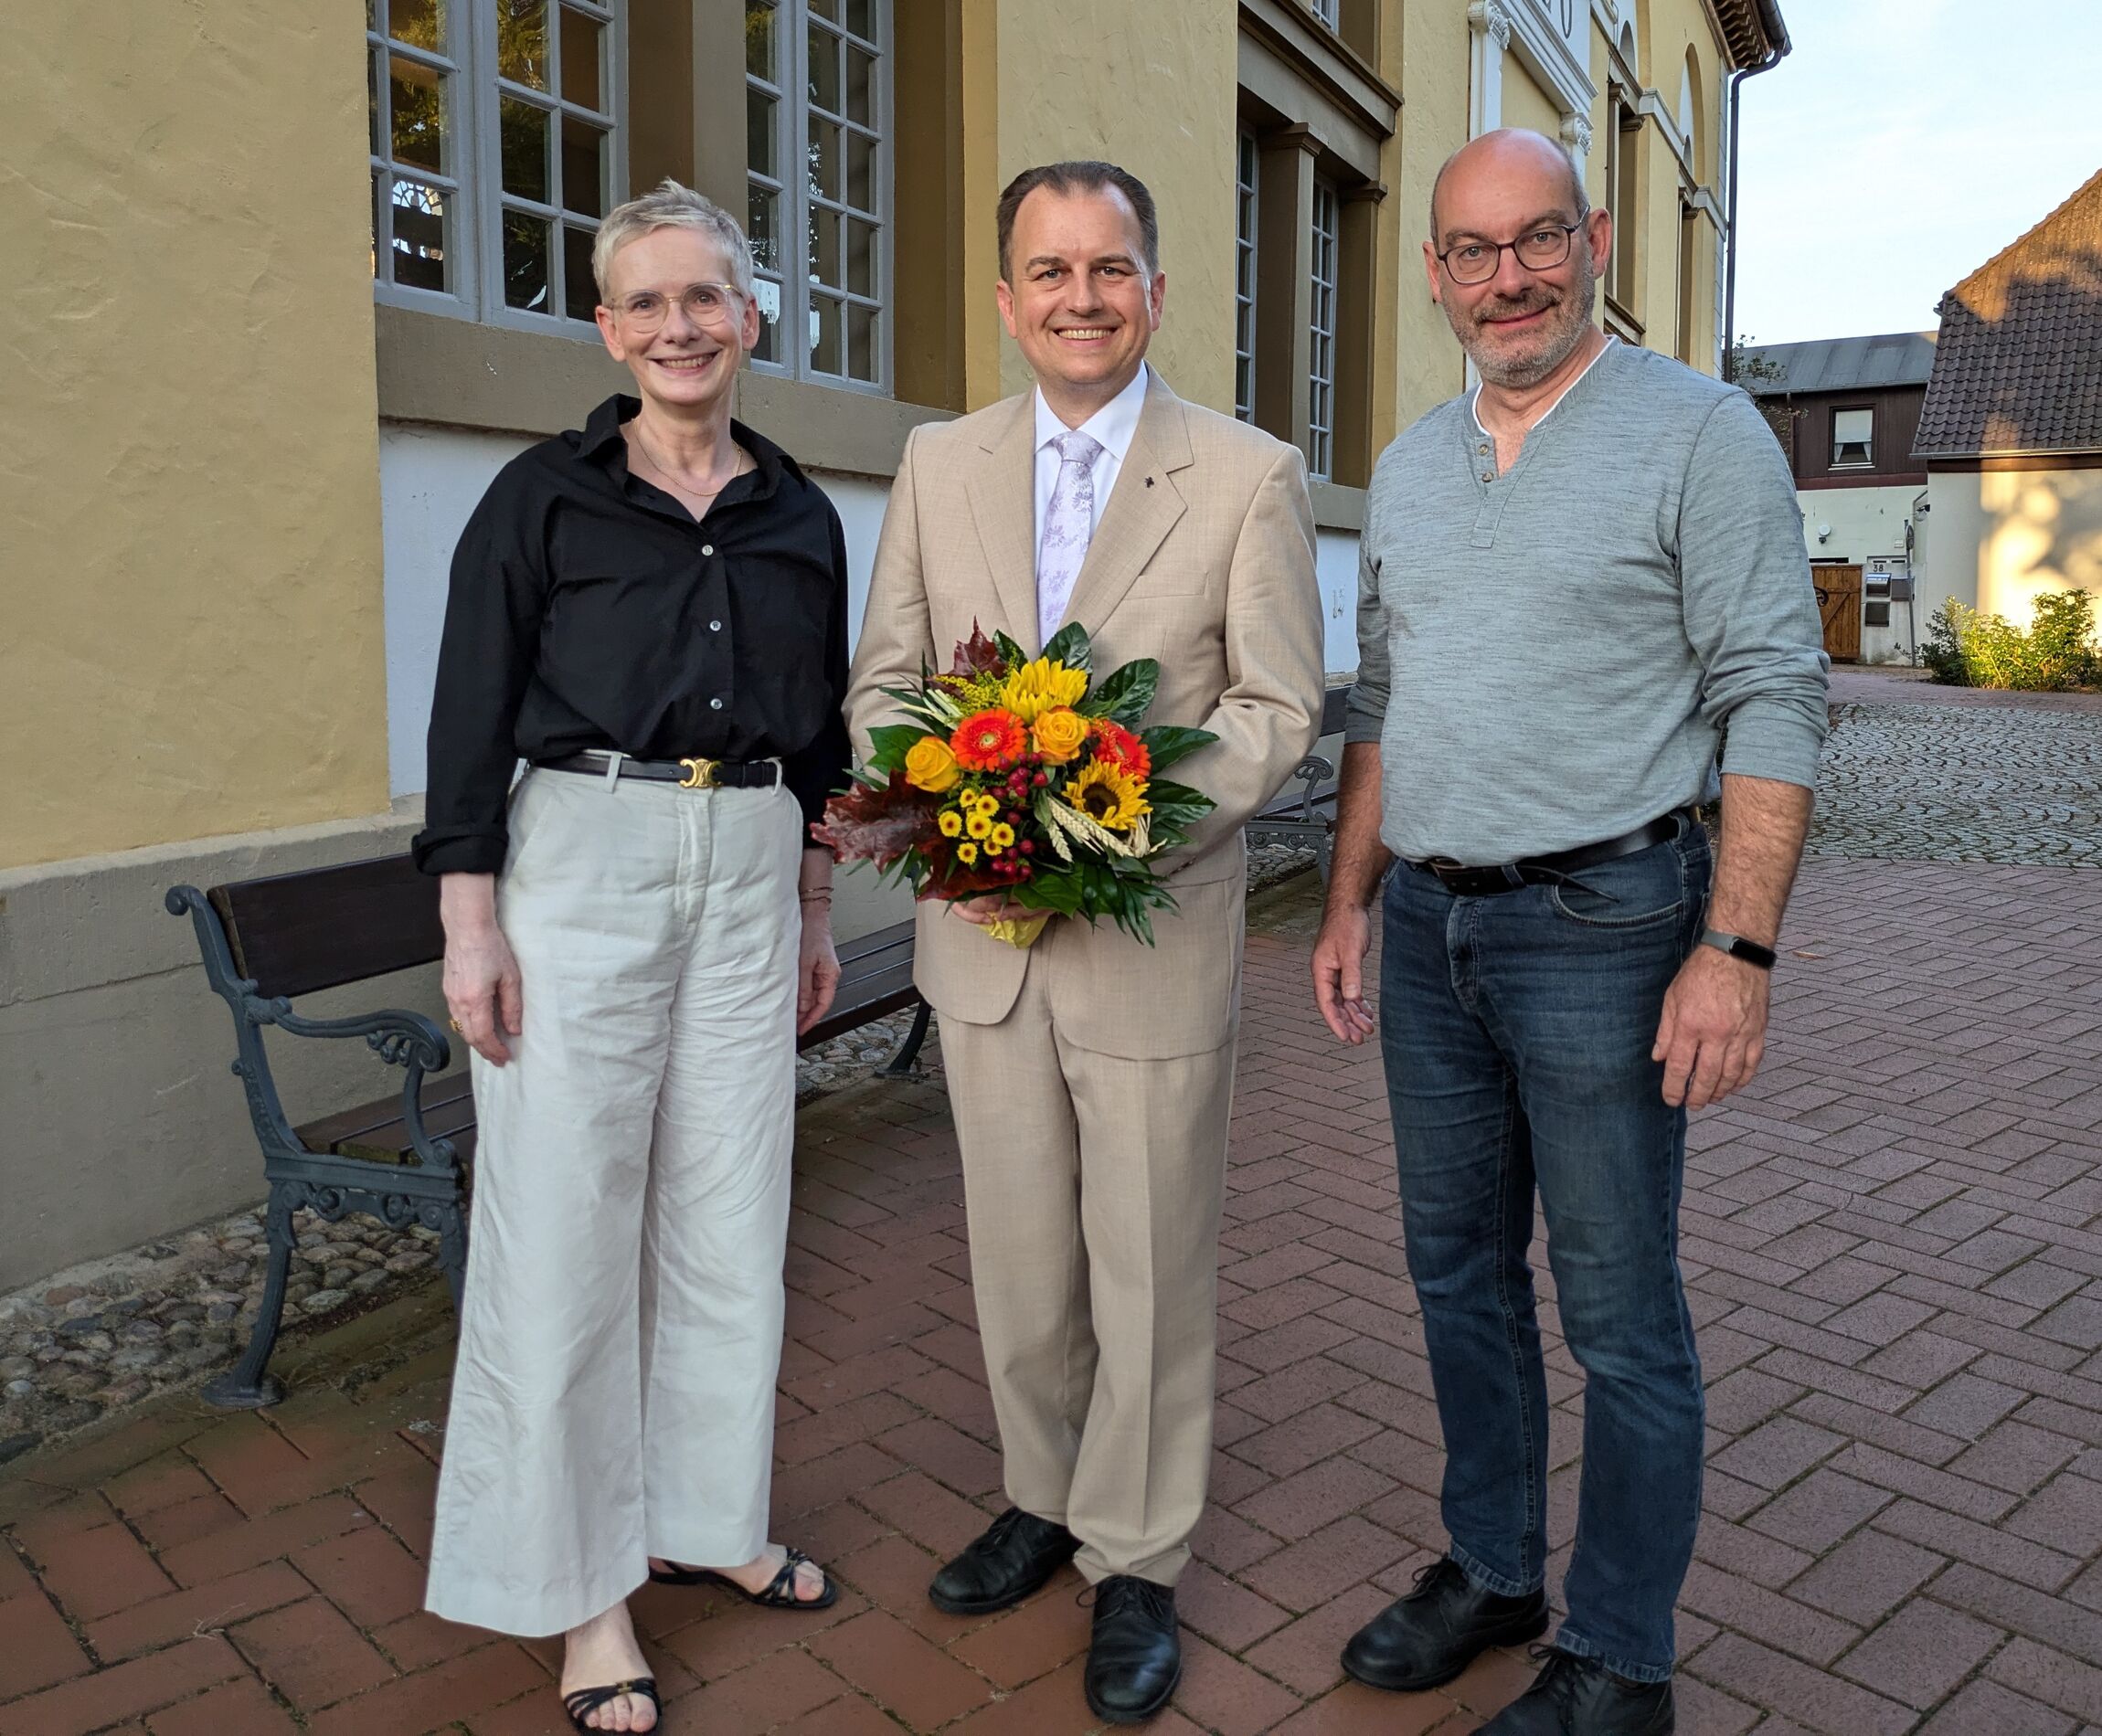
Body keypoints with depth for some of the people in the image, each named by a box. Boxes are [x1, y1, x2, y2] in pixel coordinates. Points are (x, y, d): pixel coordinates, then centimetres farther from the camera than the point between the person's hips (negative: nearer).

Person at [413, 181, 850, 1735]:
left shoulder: (799, 515, 11)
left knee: (730, 1215, 10)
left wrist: (815, 907, 14)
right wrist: (471, 922, -9)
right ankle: (581, 1580, 19)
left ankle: (703, 1514, 30)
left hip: (749, 870, 4)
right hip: (580, 862, -4)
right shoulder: (547, 495, -1)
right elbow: (472, 715, -3)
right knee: (567, 1223, 2)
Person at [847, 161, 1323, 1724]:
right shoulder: (939, 466, 7)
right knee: (1018, 1264, 18)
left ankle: (1136, 1562, 30)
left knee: (1151, 1276, 10)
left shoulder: (1250, 477, -3)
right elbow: (882, 675, 9)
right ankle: (1043, 1497, 41)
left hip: (1155, 940, -3)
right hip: (981, 937, 4)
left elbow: (1278, 710, -6)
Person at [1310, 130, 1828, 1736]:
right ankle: (1491, 1570, 35)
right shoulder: (1409, 468, 12)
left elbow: (1775, 700, -10)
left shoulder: (1701, 432, -6)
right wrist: (1350, 901, 12)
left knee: (1621, 1315, 5)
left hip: (1601, 926, -6)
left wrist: (1738, 947, -18)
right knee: (1459, 1270, 16)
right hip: (1427, 928, 6)